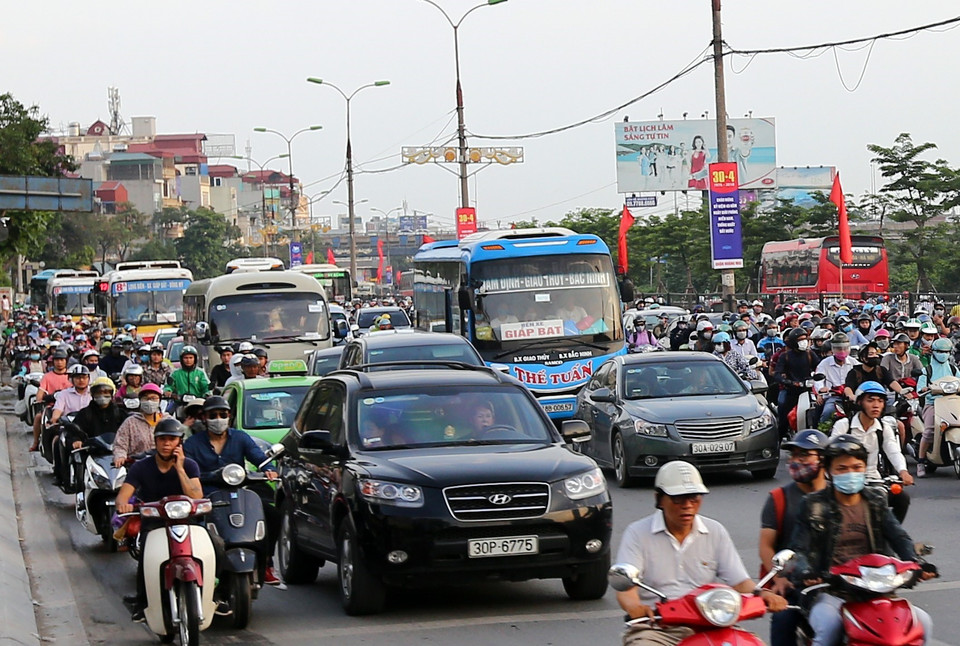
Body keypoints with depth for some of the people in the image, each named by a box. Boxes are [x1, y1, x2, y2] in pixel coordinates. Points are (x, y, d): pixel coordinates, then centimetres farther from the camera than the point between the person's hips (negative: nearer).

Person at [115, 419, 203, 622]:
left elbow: (197, 498, -15)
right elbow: (122, 495, -12)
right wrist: (123, 504, -36)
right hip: (152, 523, 0)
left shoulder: (189, 465, 0)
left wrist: (179, 468, -17)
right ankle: (141, 602, -20)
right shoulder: (141, 467, 0)